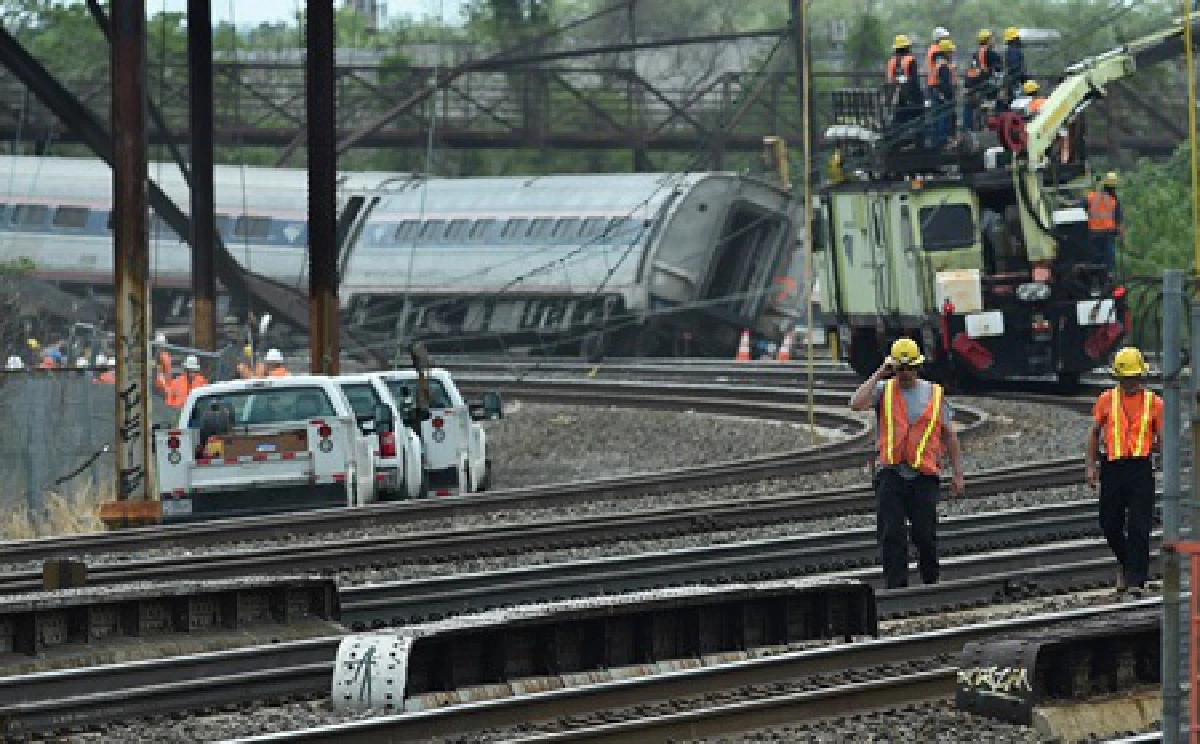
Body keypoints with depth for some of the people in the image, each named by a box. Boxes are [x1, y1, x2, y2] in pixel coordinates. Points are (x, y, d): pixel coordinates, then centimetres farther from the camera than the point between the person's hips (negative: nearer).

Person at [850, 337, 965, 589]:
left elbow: (949, 436, 13)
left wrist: (957, 474, 8)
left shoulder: (934, 394, 10)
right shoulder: (883, 390, 8)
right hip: (890, 476, 0)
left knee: (925, 535, 2)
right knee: (891, 535, -7)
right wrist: (879, 374, -7)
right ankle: (896, 586, -5)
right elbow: (857, 404, -11)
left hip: (924, 476, 0)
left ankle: (932, 584, 18)